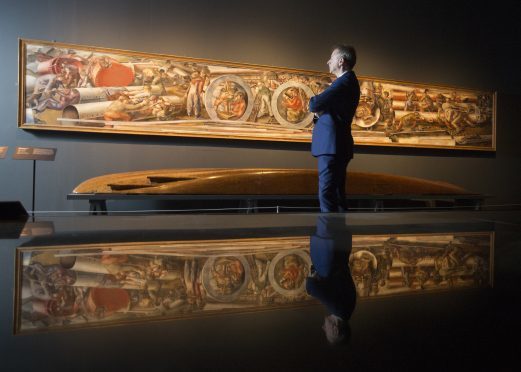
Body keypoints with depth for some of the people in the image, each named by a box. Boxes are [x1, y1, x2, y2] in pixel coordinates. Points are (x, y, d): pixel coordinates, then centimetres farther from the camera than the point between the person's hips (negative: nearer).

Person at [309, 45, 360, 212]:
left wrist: (314, 102, 3)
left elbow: (314, 105, -20)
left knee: (326, 194, -12)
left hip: (332, 145, -10)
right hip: (336, 144, 10)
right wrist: (319, 108, 0)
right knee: (336, 193, 13)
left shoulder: (344, 81, -13)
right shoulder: (348, 81, 20)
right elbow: (327, 106, 22)